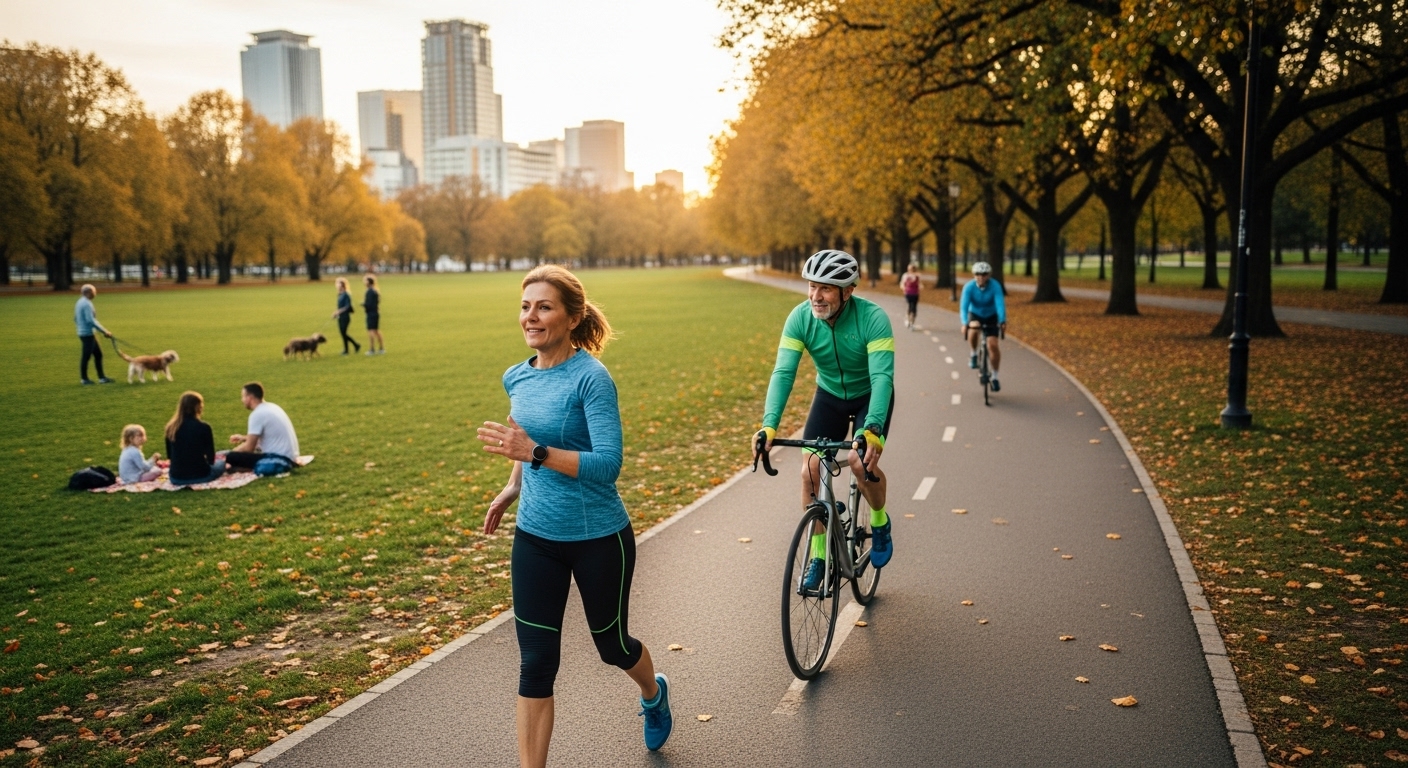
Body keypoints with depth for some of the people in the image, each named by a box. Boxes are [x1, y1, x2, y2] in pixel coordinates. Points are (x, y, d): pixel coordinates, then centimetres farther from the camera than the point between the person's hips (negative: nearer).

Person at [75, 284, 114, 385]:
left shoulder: (79, 302, 15)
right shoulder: (87, 304, -16)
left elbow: (76, 319, 21)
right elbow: (91, 320, -23)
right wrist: (104, 331, -20)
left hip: (83, 333, 10)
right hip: (88, 334, -10)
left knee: (98, 354, 11)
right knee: (86, 356, -1)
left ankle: (101, 377, 13)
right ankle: (84, 379, 7)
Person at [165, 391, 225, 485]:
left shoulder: (170, 427, -3)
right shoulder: (203, 427, -16)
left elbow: (170, 455, 8)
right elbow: (211, 458, -8)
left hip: (176, 478, 5)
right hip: (199, 476, -5)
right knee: (221, 462, 26)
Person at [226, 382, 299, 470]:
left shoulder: (257, 414, -14)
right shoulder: (270, 407, 14)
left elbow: (249, 447, -11)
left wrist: (229, 453, 6)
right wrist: (243, 438, 33)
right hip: (288, 457, 10)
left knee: (231, 457, -17)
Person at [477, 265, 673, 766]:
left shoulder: (591, 378, -19)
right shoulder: (517, 377, 1)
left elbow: (607, 464, -26)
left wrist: (535, 452, -35)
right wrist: (513, 487, 12)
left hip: (598, 539, -4)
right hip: (536, 538, 5)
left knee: (611, 644, 17)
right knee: (535, 662, 2)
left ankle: (654, 695, 52)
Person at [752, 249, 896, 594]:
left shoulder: (872, 317, -31)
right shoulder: (800, 317, -23)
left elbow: (882, 376, -38)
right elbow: (783, 372, -29)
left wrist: (872, 429, -53)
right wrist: (769, 425, -43)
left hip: (870, 396, -3)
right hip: (829, 395, 3)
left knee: (862, 461, -26)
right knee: (810, 469, -11)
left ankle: (880, 522, 6)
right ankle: (818, 556, 5)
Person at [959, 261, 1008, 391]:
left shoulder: (995, 287, -26)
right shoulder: (969, 287, -25)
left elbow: (1000, 304, -35)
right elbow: (964, 306, -33)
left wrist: (1002, 321, -50)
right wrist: (964, 323, -47)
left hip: (991, 317, 0)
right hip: (975, 315, 0)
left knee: (993, 345, -12)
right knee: (973, 329, -34)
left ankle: (994, 377, 3)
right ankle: (973, 354, -6)